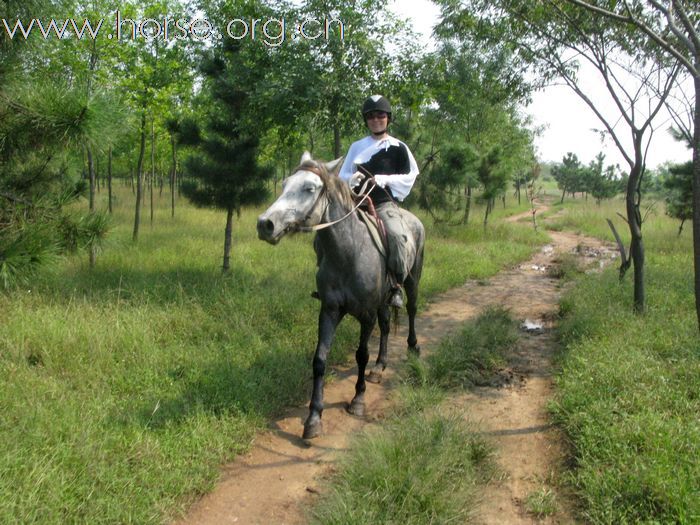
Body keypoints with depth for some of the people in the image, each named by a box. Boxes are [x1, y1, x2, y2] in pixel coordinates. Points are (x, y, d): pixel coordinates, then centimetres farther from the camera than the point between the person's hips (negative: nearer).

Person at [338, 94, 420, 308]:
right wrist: (352, 179, -9)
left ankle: (396, 285, -16)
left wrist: (385, 179, -11)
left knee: (398, 235, -31)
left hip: (385, 203, -4)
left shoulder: (398, 148, 6)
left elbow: (409, 176, 3)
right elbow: (343, 176, 15)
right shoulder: (357, 147, 15)